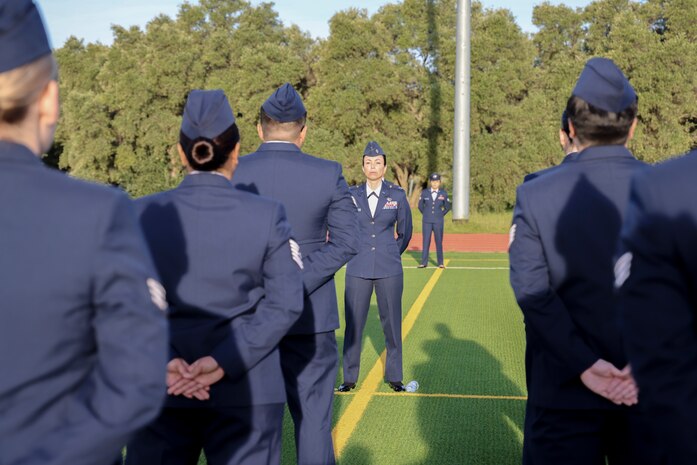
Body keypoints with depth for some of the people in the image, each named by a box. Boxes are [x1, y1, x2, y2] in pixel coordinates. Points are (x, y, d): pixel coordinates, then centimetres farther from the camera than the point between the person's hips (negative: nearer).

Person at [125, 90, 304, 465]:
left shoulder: (142, 213, -3)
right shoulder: (268, 215, -6)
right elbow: (285, 303, -10)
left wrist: (163, 359, -13)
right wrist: (225, 361, -13)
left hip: (161, 389, 1)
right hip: (248, 391, -1)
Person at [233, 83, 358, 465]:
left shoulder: (231, 174, -5)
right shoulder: (328, 174, -5)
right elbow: (346, 242, -10)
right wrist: (296, 286, -13)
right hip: (309, 318, -1)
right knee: (313, 417, 8)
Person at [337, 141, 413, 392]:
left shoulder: (397, 195, 1)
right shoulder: (351, 195, 2)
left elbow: (405, 232, 13)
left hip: (389, 270, 0)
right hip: (358, 270, 0)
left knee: (392, 323, 4)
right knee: (353, 323, 2)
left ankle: (394, 377, 17)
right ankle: (349, 378, 13)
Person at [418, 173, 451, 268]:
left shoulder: (443, 193, 0)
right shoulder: (424, 192, 0)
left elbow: (448, 207, 11)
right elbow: (420, 205, 12)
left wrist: (441, 215, 7)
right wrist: (426, 214, 9)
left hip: (438, 222, 0)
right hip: (426, 221, 0)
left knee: (439, 241, 2)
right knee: (426, 241, -1)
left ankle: (440, 263, 9)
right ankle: (424, 262, 2)